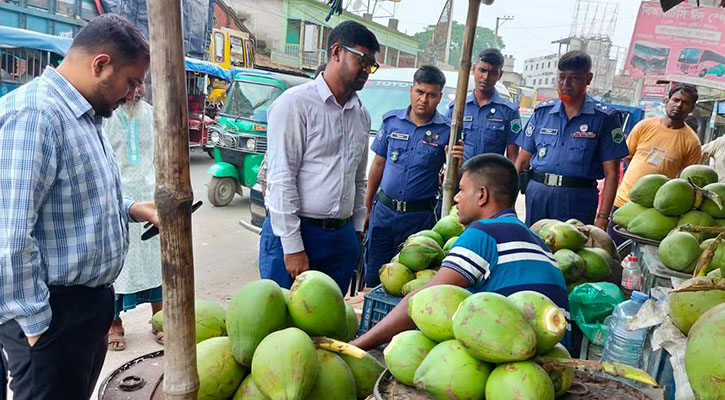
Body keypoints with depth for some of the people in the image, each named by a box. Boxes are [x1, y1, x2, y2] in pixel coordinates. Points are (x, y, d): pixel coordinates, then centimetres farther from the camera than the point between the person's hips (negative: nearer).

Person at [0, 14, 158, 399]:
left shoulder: (83, 115, 10)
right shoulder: (34, 113, -22)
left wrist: (131, 209, 6)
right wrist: (36, 324, -19)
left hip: (90, 299, 9)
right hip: (52, 311, -9)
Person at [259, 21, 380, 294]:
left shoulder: (361, 114, 14)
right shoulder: (296, 103, -9)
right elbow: (281, 179, -14)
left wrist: (357, 231, 16)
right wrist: (293, 247, -16)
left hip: (341, 238, 7)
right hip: (293, 234, -6)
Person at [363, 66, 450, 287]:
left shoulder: (447, 130, -5)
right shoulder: (391, 120, 3)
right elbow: (378, 164, 10)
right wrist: (367, 206, 11)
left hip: (420, 216, -2)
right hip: (383, 210, 3)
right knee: (373, 275, 10)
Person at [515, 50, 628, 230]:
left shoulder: (604, 118, 1)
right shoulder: (542, 111, 9)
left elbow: (611, 173, -1)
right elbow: (522, 161, 10)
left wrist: (602, 218, -8)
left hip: (578, 201, -2)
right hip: (536, 195, 3)